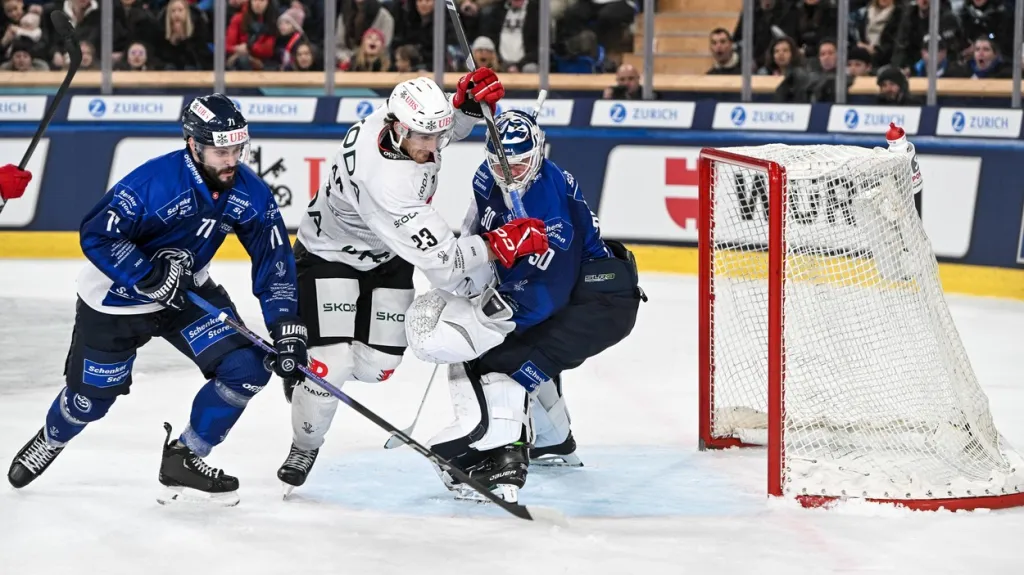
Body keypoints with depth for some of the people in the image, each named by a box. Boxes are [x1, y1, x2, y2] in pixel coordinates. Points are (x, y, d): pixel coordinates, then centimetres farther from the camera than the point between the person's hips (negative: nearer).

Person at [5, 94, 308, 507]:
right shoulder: (154, 182, -32)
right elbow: (96, 236, -29)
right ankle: (49, 441, 46)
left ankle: (183, 460, 4)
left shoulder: (249, 193, -16)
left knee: (247, 367, -13)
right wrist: (150, 278, -34)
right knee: (91, 396, 9)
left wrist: (287, 331, -17)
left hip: (188, 292, 4)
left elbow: (274, 260, -10)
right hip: (115, 298, -4)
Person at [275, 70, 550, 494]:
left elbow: (453, 125, 5)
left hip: (387, 259, 7)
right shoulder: (384, 181, -43)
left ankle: (309, 369, 34)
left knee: (376, 365, 2)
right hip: (329, 254, -7)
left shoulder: (407, 121, -22)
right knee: (332, 362, -17)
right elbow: (440, 261, -40)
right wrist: (502, 244, -37)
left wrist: (469, 101, -17)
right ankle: (304, 446, 9)